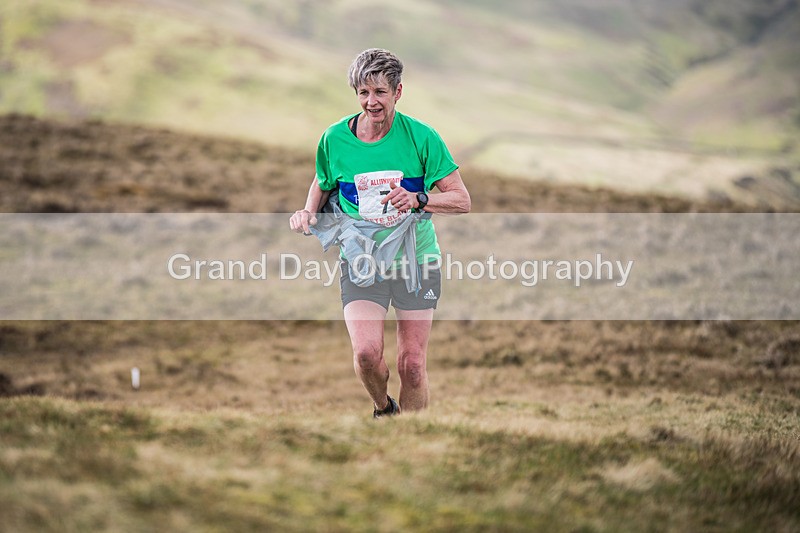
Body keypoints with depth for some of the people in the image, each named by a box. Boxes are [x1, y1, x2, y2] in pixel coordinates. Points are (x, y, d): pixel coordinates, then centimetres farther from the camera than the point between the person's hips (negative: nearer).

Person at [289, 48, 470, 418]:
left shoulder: (421, 136, -8)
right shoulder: (335, 138, -3)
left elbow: (462, 200, -7)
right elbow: (322, 183, 18)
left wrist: (417, 199, -25)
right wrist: (309, 214, -2)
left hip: (416, 258, 0)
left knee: (413, 364, -1)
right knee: (366, 352, -19)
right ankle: (382, 408, 14)